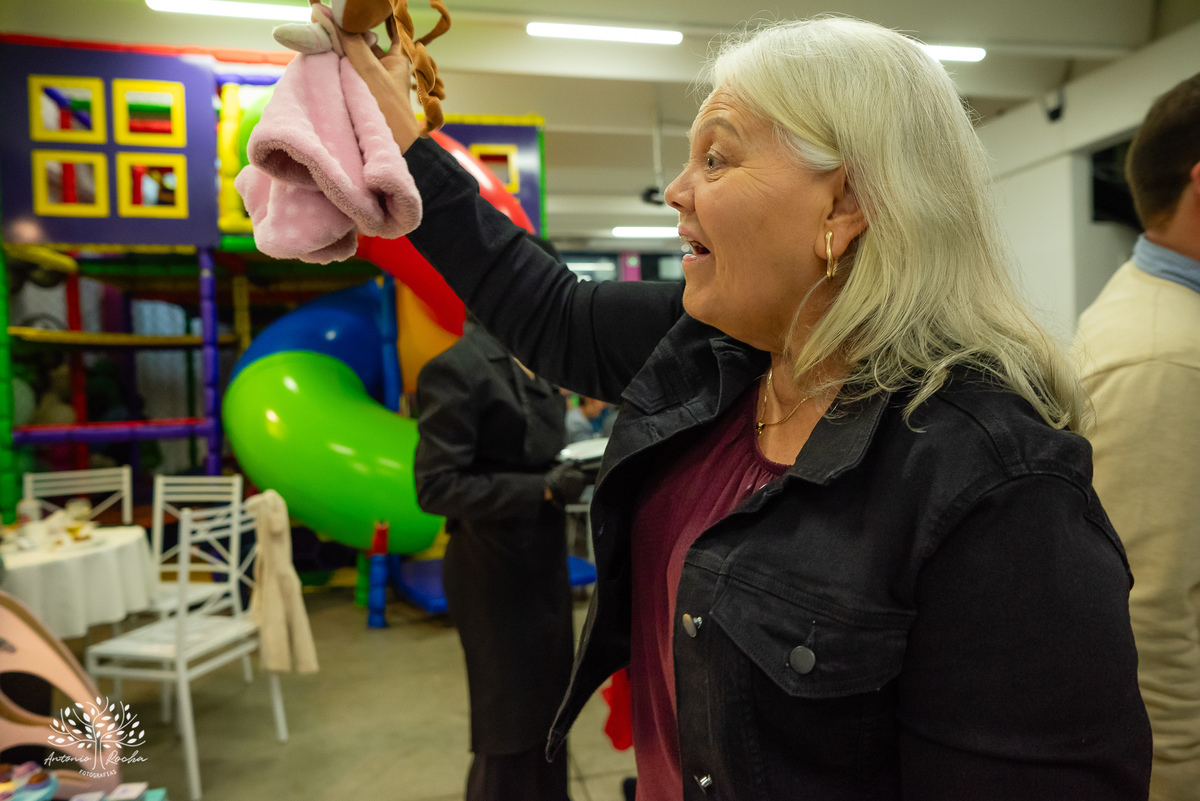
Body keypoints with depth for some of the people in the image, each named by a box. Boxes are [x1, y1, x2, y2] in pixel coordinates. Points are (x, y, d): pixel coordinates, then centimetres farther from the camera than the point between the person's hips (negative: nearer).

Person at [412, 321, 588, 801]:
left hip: (543, 563, 8)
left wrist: (570, 469, -2)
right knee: (509, 724, 9)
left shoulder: (533, 366, 7)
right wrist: (544, 488, -23)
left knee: (547, 708, 22)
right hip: (496, 573, -8)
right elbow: (435, 486, -21)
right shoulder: (455, 368, -18)